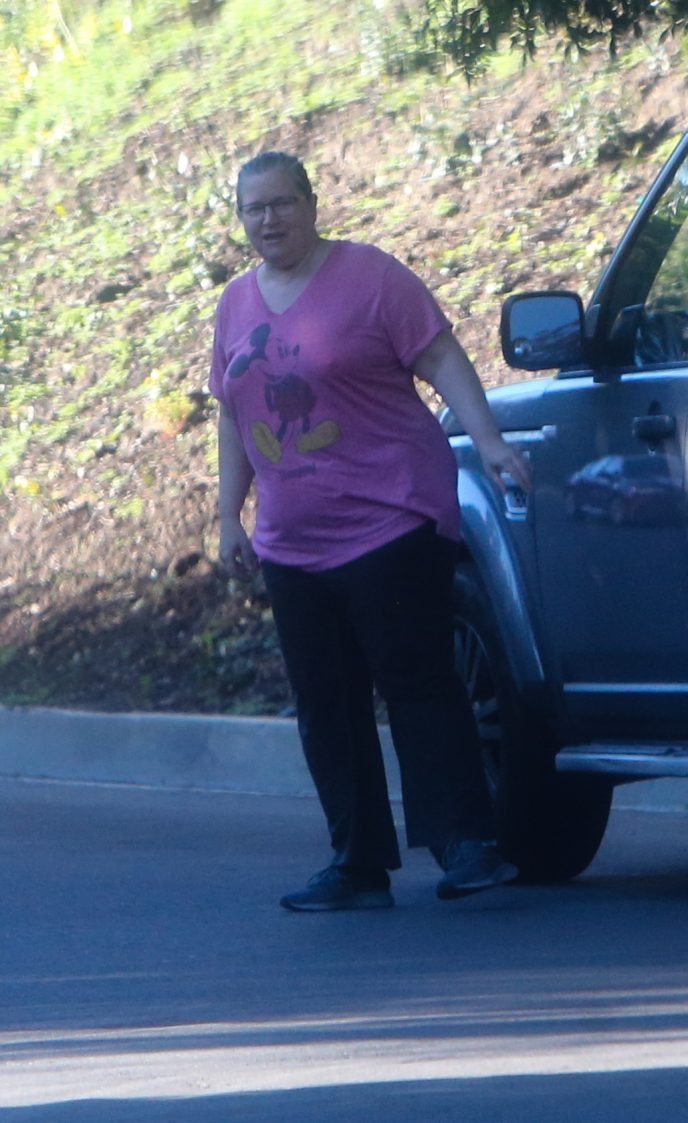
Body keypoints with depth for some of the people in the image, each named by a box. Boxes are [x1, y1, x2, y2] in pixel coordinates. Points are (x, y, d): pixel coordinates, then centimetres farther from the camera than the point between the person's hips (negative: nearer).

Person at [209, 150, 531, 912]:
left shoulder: (368, 277, -4)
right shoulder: (236, 305, 13)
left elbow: (443, 361, -7)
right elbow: (234, 417, 20)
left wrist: (487, 441, -18)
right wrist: (229, 515, 18)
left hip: (390, 526, -6)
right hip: (293, 544, 6)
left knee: (418, 686, -10)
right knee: (326, 710, 5)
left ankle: (468, 844, -8)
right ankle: (357, 865, 10)